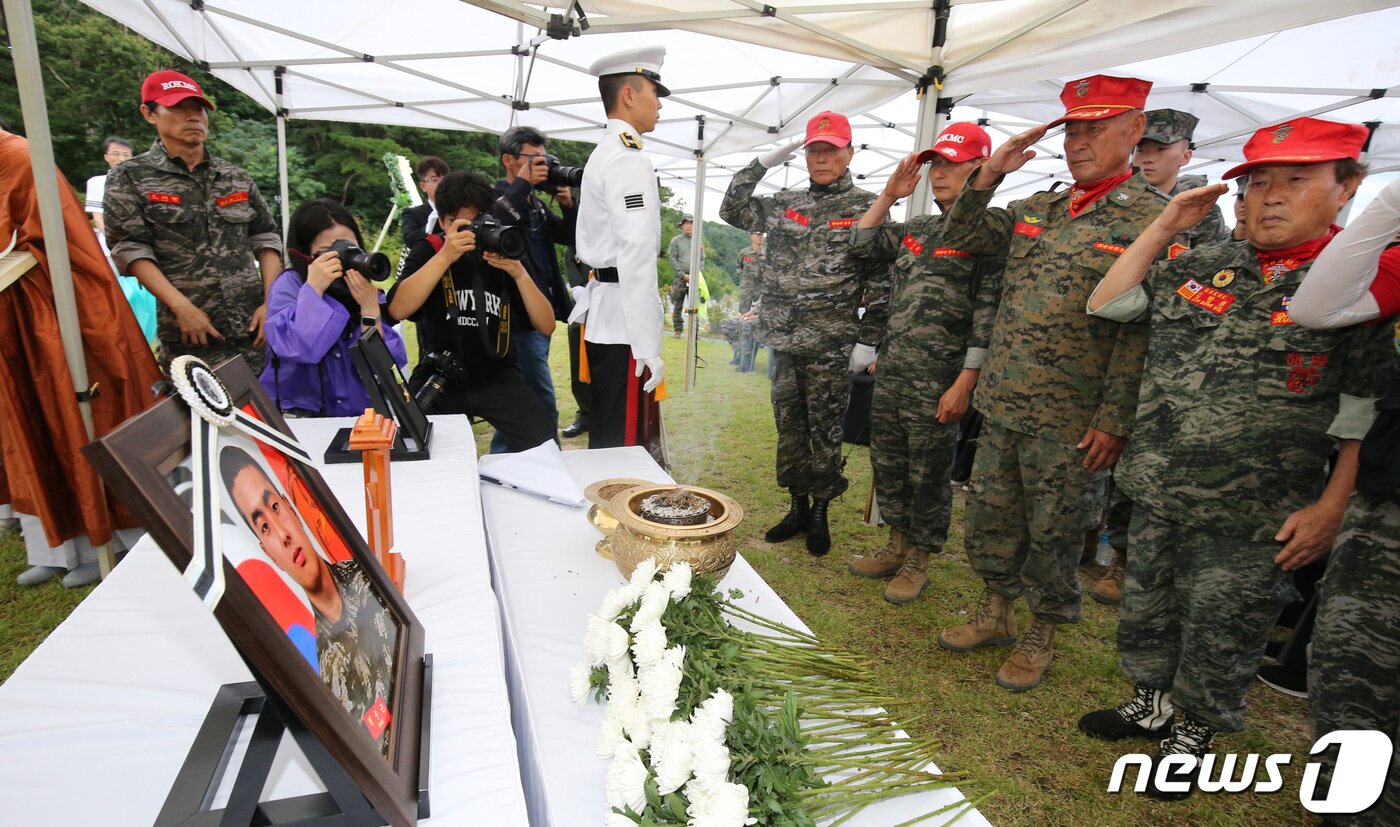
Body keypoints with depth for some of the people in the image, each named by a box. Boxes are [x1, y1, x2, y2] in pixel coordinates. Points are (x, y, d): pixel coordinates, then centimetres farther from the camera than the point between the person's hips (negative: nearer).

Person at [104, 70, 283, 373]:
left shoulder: (237, 178, 14)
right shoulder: (130, 178, 3)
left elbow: (266, 238, 12)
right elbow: (130, 249, -4)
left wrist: (271, 302, -1)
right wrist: (182, 307, -16)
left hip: (254, 327, 3)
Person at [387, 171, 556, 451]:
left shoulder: (504, 254, 0)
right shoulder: (428, 252, -2)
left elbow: (546, 325, -8)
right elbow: (397, 310, -22)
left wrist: (519, 273, -22)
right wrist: (445, 256, -29)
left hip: (497, 378, 1)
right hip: (438, 377, 0)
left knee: (543, 447, -18)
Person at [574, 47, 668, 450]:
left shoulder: (603, 154, 19)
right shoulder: (631, 158, -12)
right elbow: (636, 256, -20)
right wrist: (647, 347, -22)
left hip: (603, 314, 10)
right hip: (623, 323, -10)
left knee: (605, 441, 17)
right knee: (623, 447, -4)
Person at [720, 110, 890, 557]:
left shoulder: (866, 208, -1)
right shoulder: (785, 204, 12)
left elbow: (882, 278, -4)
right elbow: (732, 210, 15)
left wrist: (868, 340, -9)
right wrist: (763, 163, 6)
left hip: (831, 346, -4)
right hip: (784, 341, 5)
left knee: (825, 432, 5)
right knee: (789, 428, 12)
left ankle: (820, 514, 21)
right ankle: (797, 507, 27)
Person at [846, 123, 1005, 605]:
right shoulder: (917, 229, 15)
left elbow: (989, 315, -13)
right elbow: (863, 245, 21)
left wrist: (964, 384, -17)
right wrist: (888, 196, 12)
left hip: (939, 381, -7)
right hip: (891, 371, 7)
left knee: (928, 474, 5)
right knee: (888, 465, 15)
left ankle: (918, 561, 22)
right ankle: (897, 546, 32)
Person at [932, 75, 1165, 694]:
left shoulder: (1152, 218, -7)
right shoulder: (1037, 208, 12)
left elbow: (1141, 330, -13)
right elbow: (962, 239, 16)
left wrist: (1114, 419, -17)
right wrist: (987, 177, 2)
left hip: (1071, 421, -6)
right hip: (1002, 404, 6)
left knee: (1053, 533, 8)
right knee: (990, 517, 15)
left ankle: (1040, 638, 28)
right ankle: (995, 615, 35)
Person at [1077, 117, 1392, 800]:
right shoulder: (1200, 267, 7)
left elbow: (1367, 415, -7)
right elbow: (1105, 305, 8)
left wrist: (1331, 506, -12)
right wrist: (1162, 227, 3)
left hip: (1251, 515, -4)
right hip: (1155, 492, 5)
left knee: (1220, 634, 12)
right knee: (1145, 611, 20)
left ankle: (1193, 729, 34)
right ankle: (1153, 703, 42)